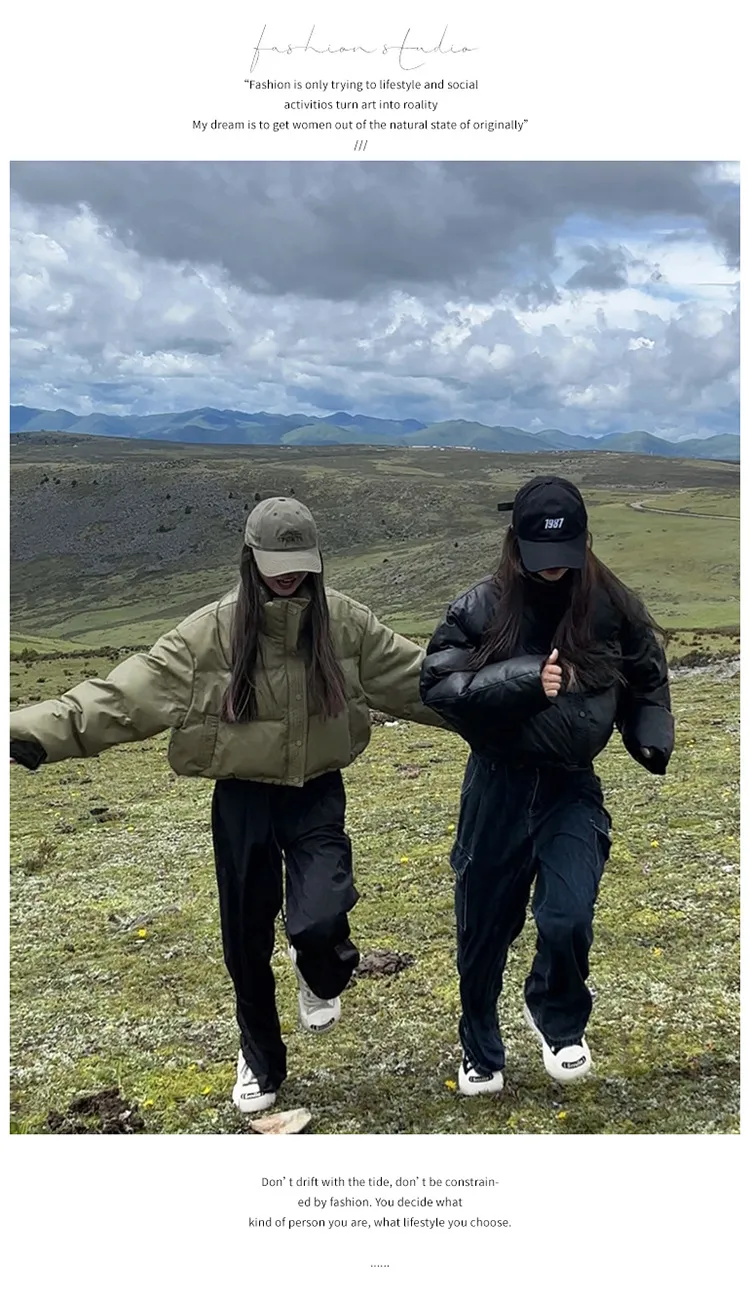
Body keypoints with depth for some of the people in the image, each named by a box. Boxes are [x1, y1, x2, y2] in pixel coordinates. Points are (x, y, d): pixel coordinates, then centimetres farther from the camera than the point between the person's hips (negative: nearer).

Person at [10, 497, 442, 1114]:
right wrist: (35, 731, -28)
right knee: (247, 942, 11)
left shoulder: (345, 622, -8)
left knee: (320, 922, -21)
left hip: (317, 794, 0)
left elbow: (417, 677, 0)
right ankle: (261, 1061, 40)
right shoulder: (212, 632, -13)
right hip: (243, 800, 0)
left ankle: (322, 976, 21)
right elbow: (127, 691, -18)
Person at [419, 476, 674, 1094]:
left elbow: (648, 680, 11)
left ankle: (559, 1020, 21)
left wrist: (653, 744, -4)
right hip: (498, 787, 0)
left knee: (568, 920, -14)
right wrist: (524, 679, -22)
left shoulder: (612, 604, -3)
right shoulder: (482, 606, -7)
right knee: (484, 929, 12)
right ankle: (481, 1056, 36)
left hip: (573, 788, 0)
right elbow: (437, 684, -12)